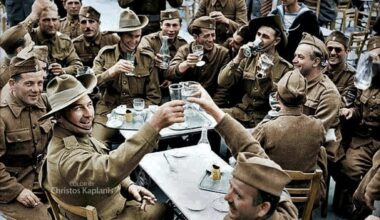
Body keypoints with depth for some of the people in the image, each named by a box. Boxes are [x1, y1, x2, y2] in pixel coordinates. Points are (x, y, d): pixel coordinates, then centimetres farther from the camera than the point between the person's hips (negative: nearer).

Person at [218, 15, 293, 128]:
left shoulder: (285, 68, -5)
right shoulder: (248, 59, 4)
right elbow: (222, 82, -4)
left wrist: (268, 76, -19)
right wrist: (238, 58, -16)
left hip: (265, 118, -3)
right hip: (242, 111, 3)